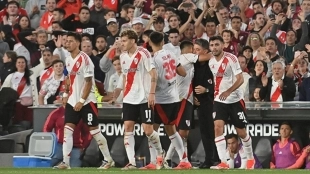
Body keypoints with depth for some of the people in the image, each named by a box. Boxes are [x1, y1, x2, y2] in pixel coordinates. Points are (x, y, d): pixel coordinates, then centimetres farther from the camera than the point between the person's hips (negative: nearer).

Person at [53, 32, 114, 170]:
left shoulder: (84, 59, -14)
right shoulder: (68, 60, 9)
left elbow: (88, 82, -16)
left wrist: (81, 101, -18)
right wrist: (66, 94, 12)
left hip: (87, 101, -7)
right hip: (72, 101, 7)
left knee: (94, 130, -1)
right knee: (67, 130, -3)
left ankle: (108, 160, 12)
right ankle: (65, 162, -5)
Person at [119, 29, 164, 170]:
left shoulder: (143, 53, -10)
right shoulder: (123, 56, 10)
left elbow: (154, 74, -12)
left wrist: (152, 94, -17)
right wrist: (124, 94, 17)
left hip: (144, 98, -6)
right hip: (129, 99, 6)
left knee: (148, 129, -7)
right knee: (128, 127, -5)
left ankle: (160, 153, 19)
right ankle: (131, 162, -5)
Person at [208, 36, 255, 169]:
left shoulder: (231, 58, -15)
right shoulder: (211, 62, 2)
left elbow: (240, 79, -21)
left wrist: (228, 91, -33)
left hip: (235, 100, -4)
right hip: (219, 100, 4)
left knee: (241, 132, 5)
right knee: (218, 127, -17)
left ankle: (250, 158, 29)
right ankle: (223, 162, -20)